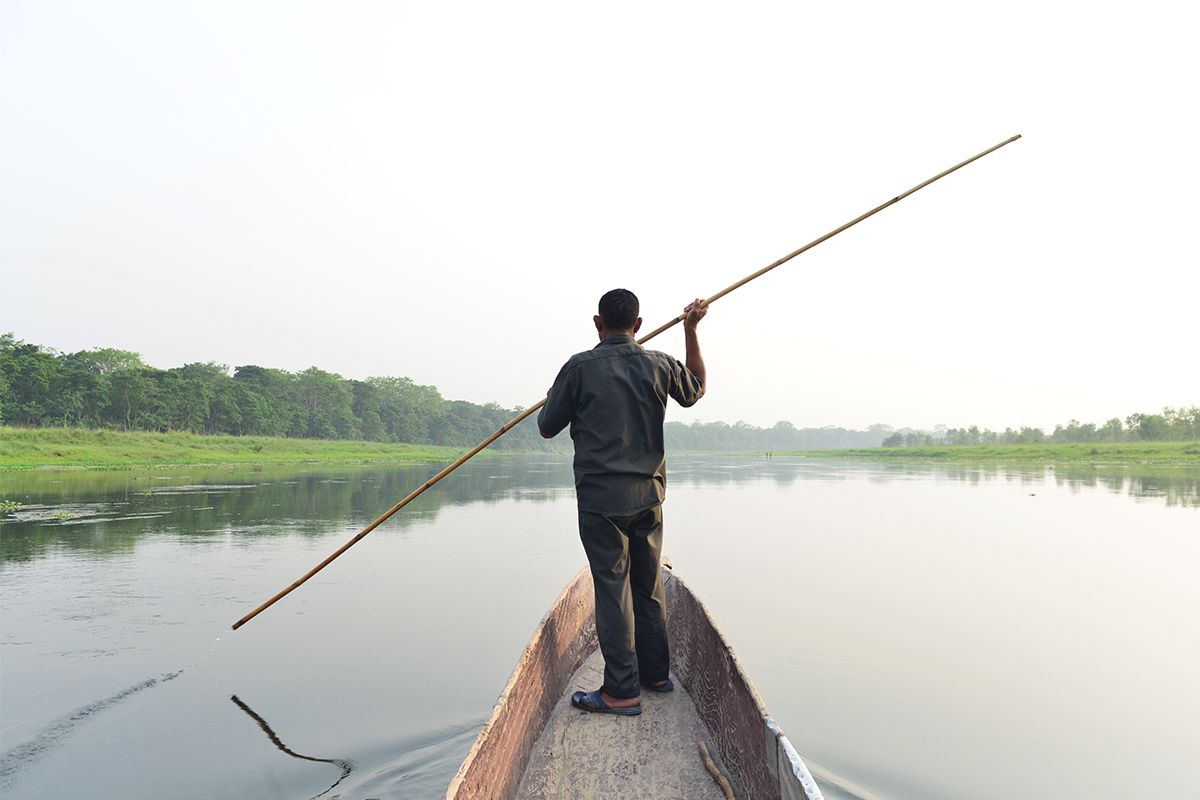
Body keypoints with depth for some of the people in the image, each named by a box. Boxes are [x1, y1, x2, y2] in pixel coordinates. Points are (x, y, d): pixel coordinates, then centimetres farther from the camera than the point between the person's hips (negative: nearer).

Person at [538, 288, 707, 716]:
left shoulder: (580, 367, -9)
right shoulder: (660, 365, 2)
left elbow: (547, 426, -1)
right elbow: (696, 389, 23)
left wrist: (556, 397, 21)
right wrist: (691, 331, 27)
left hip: (601, 496, -4)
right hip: (649, 494, 5)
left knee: (613, 588, 1)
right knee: (650, 585, 16)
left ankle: (622, 691, 7)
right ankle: (656, 672, 30)